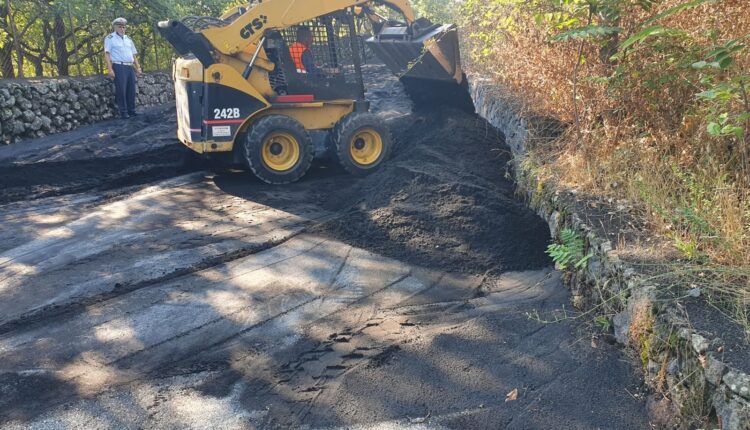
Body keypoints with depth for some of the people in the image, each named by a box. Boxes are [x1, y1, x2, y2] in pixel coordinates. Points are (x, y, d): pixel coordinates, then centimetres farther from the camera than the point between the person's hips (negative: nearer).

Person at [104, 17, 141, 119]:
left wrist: (138, 67, 14)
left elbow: (134, 55, 23)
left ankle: (131, 110, 11)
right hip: (119, 67, -6)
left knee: (131, 89, 4)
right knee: (121, 90, -8)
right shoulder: (110, 38, 2)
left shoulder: (128, 39, 20)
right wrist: (110, 69, -16)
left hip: (130, 67, 6)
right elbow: (107, 54, -6)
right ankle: (123, 112, -5)